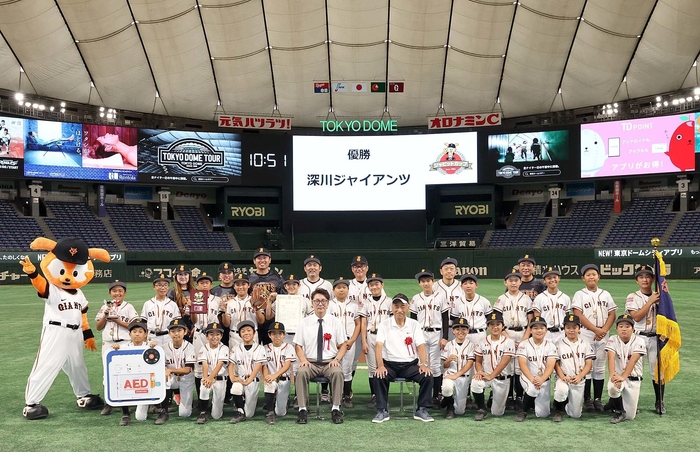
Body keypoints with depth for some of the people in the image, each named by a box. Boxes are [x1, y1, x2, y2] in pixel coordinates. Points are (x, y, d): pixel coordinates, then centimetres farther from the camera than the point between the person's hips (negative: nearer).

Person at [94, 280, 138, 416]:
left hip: (124, 343, -2)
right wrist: (105, 315, -6)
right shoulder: (105, 307, 11)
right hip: (108, 344, 2)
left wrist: (119, 321, -12)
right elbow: (99, 327, 8)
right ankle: (108, 402, 9)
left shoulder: (129, 307, 3)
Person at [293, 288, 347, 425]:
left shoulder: (336, 322, 7)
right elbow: (298, 345, 8)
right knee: (301, 372, -33)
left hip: (330, 362, 0)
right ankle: (302, 410, -25)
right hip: (310, 362, 0)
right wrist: (303, 360, -10)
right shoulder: (304, 322, 8)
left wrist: (337, 359, -9)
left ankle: (336, 409, -24)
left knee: (337, 372, -34)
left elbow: (343, 345, 8)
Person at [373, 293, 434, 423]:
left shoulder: (414, 325, 8)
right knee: (379, 377, -30)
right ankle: (382, 411, -16)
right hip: (390, 364, -1)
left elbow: (420, 346, 0)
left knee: (427, 377, -22)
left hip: (410, 364, 2)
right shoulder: (384, 325, 2)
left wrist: (423, 364, -17)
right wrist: (380, 366, -26)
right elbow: (379, 346, -10)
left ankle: (421, 410, -7)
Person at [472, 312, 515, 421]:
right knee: (475, 383, -34)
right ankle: (481, 410, -11)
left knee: (497, 413, 2)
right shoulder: (483, 342, 2)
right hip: (486, 376, 2)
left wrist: (491, 376, -23)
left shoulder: (508, 342, -8)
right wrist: (480, 372, -16)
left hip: (502, 379, -1)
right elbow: (478, 361, 5)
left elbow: (504, 362, -15)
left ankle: (495, 396, 37)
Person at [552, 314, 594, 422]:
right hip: (563, 378, -2)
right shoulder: (559, 344, 2)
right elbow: (556, 364, -1)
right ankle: (558, 411, -8)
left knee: (575, 415, 0)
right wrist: (563, 376, -19)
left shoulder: (585, 344, 6)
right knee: (561, 390, -38)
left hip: (579, 381, 2)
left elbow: (589, 364, 1)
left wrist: (579, 376, -16)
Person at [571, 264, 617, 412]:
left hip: (603, 335, 3)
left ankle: (598, 399, 11)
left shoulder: (605, 294, 11)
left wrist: (604, 330, -9)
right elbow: (578, 315, -9)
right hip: (585, 335, -3)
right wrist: (596, 330, -15)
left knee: (600, 367, 6)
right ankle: (587, 399, 6)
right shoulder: (580, 295, 0)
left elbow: (612, 314, 6)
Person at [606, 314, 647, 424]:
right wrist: (613, 375, -37)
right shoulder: (613, 340, -4)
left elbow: (633, 361, -21)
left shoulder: (639, 341, -9)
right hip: (618, 376, 0)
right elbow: (611, 358, -18)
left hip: (633, 379, 0)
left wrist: (623, 377, -35)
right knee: (612, 387, -37)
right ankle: (618, 412, -7)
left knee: (630, 416, -2)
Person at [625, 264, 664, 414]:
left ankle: (659, 402, 18)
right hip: (638, 337, -2)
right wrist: (650, 301, -16)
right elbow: (636, 317, -13)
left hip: (655, 338, 2)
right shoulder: (633, 297, -1)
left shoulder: (659, 296, 8)